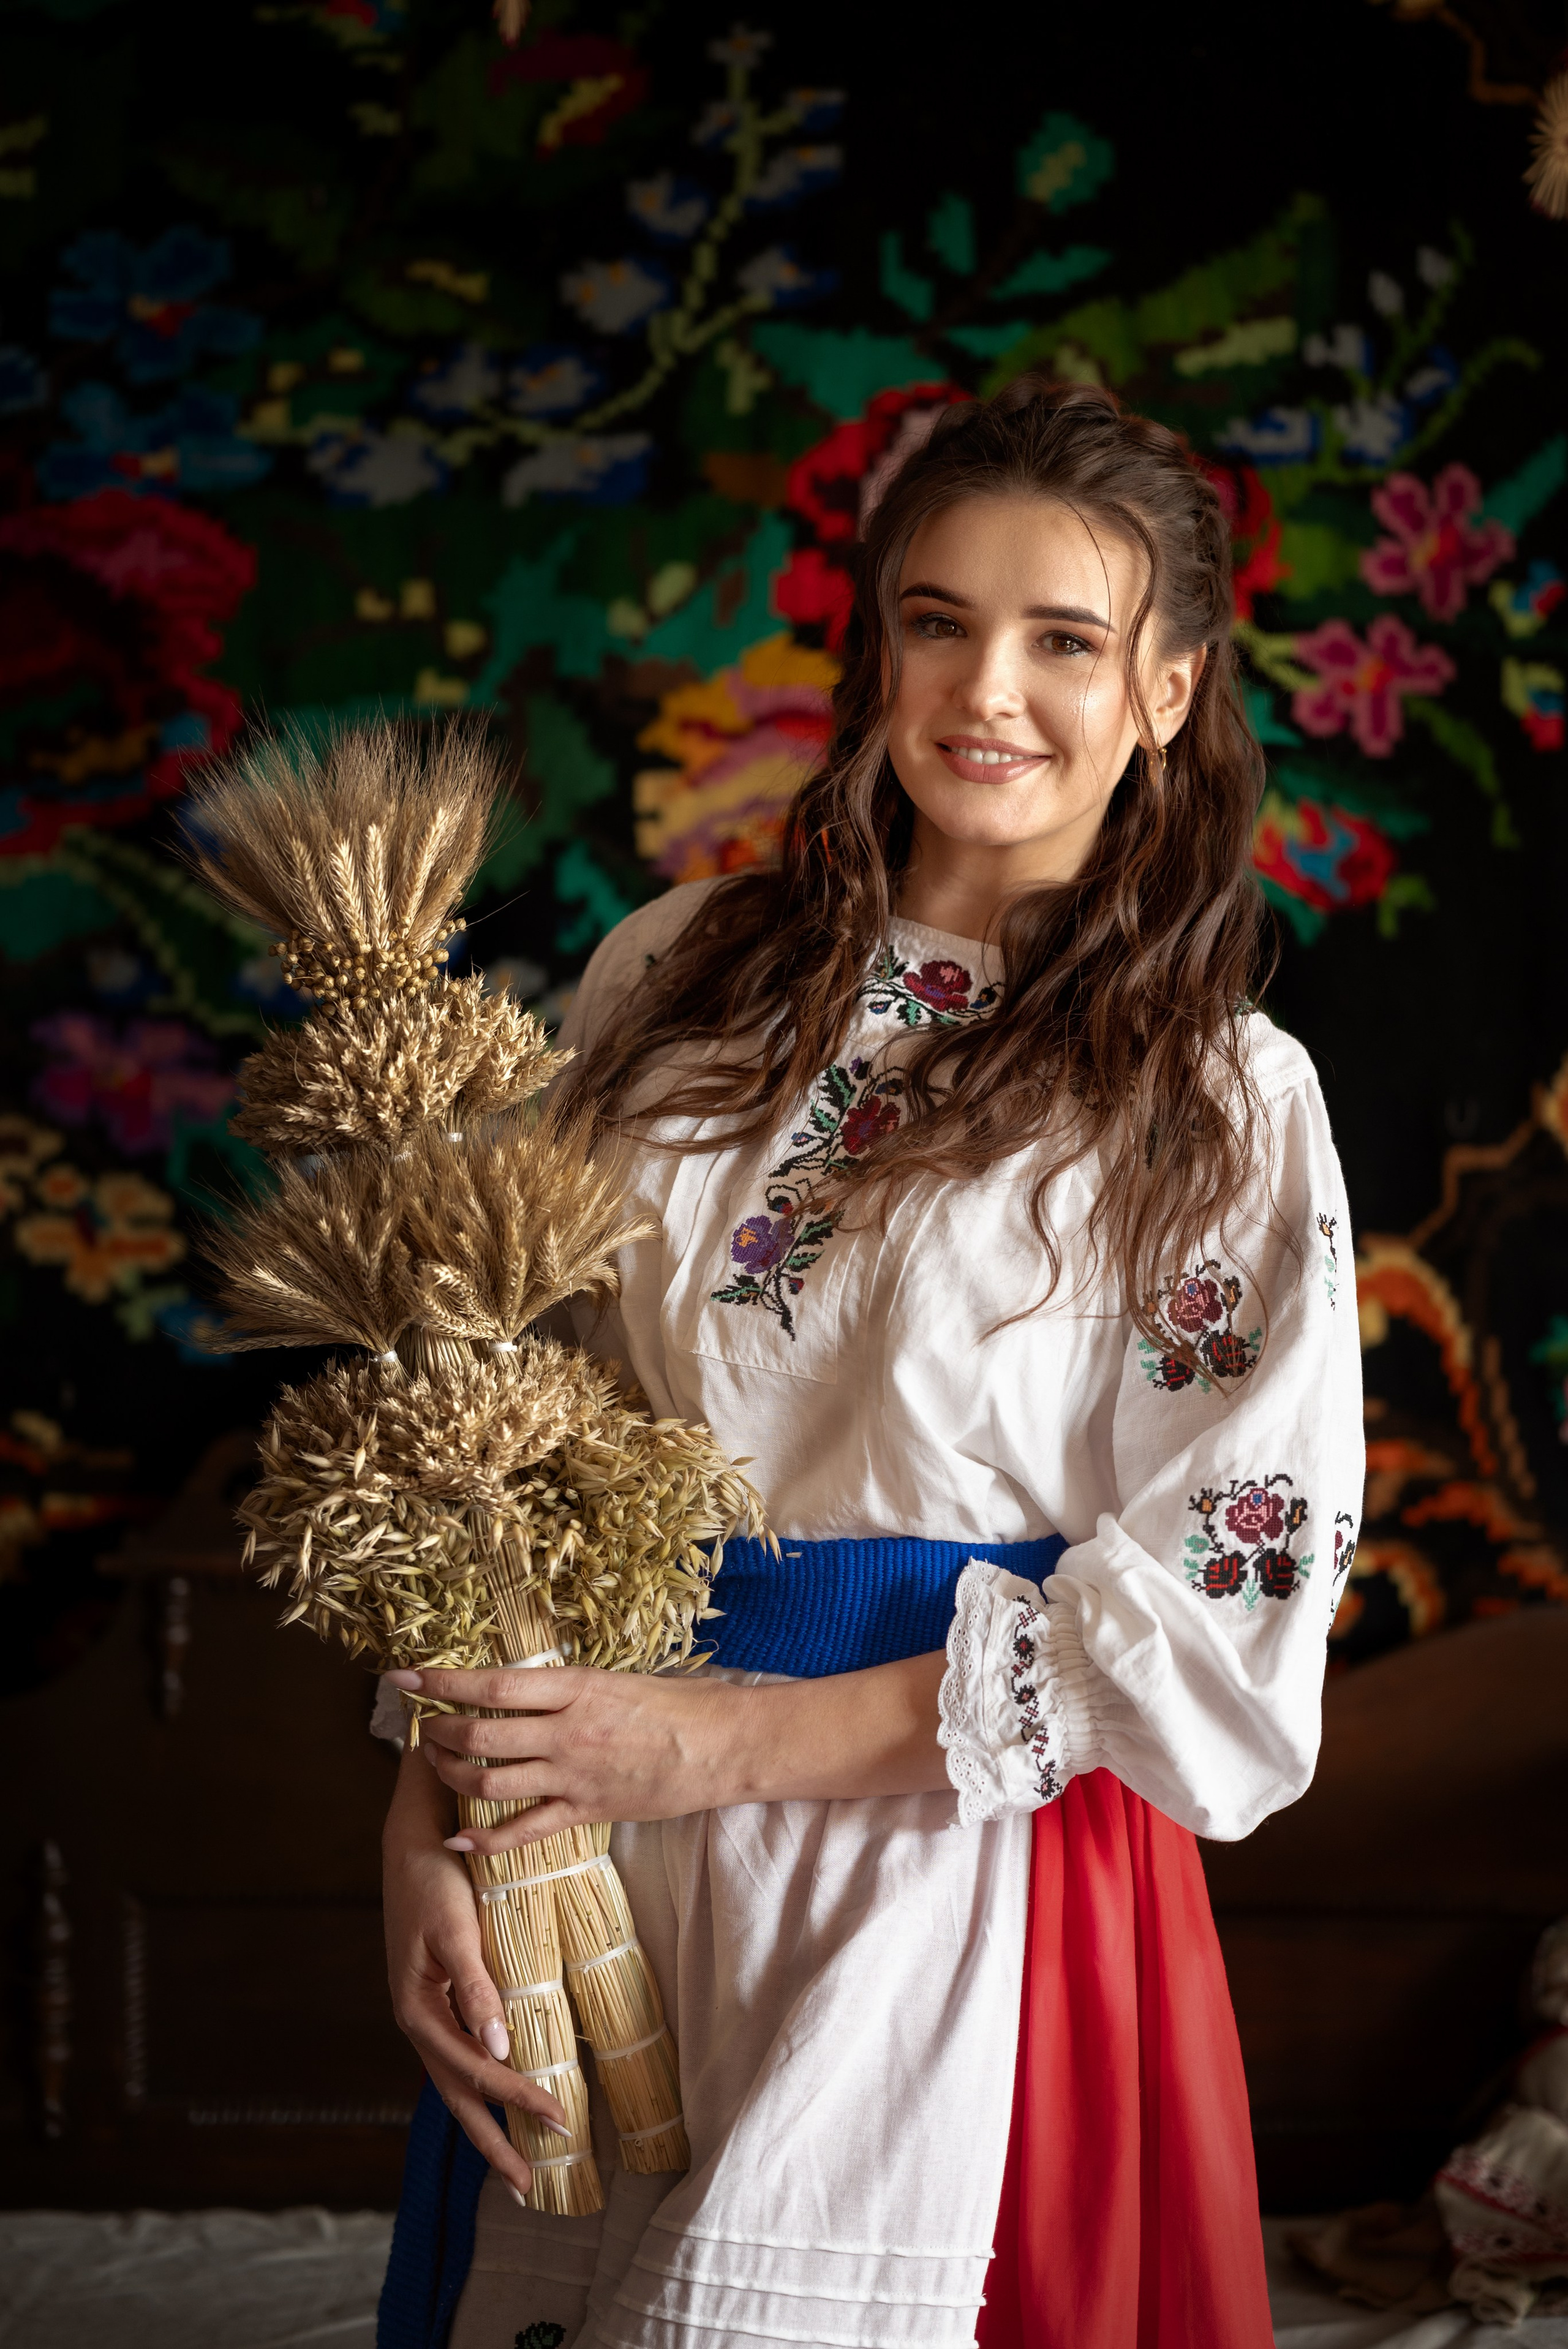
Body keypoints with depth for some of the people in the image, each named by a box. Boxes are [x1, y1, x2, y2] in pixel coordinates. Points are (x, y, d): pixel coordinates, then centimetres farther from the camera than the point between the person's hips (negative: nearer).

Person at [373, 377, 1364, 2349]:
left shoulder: (1228, 1105, -7)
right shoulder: (676, 981, 3)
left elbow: (1221, 1639, -10)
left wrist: (713, 1741, -15)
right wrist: (429, 1828, -8)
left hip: (967, 1875, -3)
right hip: (588, 1887, 3)